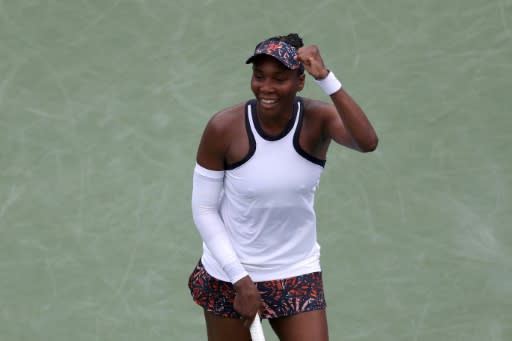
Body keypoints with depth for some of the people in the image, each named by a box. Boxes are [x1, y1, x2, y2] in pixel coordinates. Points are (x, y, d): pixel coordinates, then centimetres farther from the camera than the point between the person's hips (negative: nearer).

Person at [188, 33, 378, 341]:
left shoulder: (318, 119, -14)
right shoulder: (223, 128, -16)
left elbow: (367, 142, -36)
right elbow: (204, 209, -8)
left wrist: (326, 77, -43)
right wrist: (240, 278, -13)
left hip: (297, 277, 1)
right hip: (228, 278, 0)